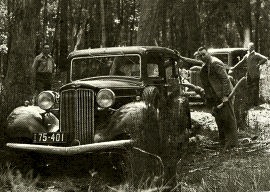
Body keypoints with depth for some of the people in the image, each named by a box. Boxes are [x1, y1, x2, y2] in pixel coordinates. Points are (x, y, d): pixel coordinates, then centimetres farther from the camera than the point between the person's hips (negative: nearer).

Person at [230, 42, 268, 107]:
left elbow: (264, 59, -14)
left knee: (255, 89, -2)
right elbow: (240, 63, 22)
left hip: (255, 75, -6)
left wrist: (258, 64, -24)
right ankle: (250, 104, 14)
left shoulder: (256, 55, -3)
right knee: (249, 90, 7)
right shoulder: (246, 56, 14)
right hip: (249, 75, 6)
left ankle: (256, 104, 5)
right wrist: (233, 69, 20)